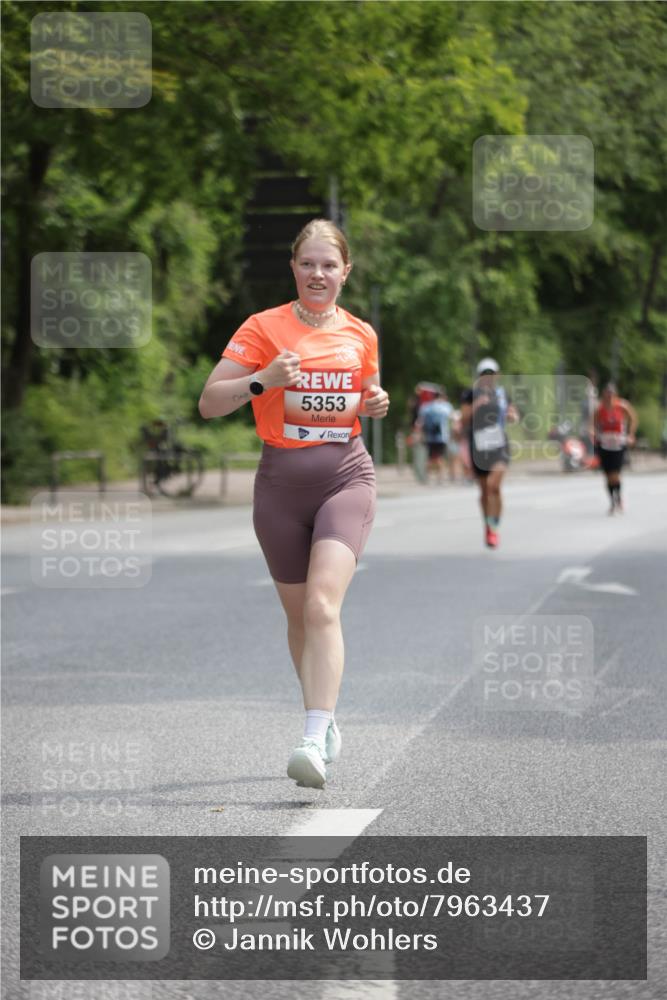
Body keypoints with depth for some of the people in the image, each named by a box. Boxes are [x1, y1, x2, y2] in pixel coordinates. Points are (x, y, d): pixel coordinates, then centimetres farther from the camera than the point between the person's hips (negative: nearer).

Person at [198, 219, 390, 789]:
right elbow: (209, 404, -5)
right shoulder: (265, 329, -1)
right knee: (298, 614, 10)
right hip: (282, 480, 1)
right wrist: (263, 380, -21)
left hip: (346, 475, -1)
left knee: (322, 604, -20)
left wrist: (376, 404, 2)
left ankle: (315, 745, -28)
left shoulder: (361, 335, 8)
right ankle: (326, 722, 32)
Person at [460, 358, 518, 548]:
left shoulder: (502, 393, 9)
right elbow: (464, 420, -7)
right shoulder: (471, 395, 0)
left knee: (493, 484, -19)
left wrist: (512, 415, -3)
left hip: (499, 446, 0)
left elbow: (514, 415, 20)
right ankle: (488, 526, 29)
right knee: (484, 490, 10)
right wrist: (475, 406, -21)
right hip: (478, 446, 0)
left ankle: (493, 528, -13)